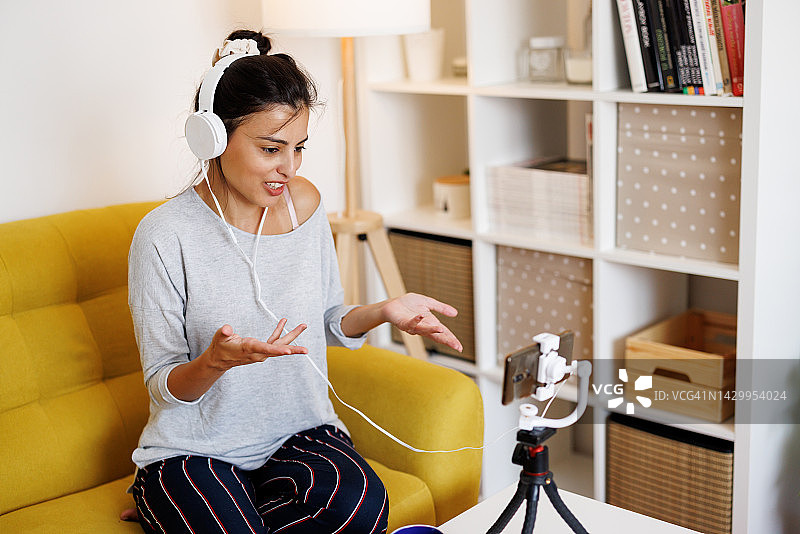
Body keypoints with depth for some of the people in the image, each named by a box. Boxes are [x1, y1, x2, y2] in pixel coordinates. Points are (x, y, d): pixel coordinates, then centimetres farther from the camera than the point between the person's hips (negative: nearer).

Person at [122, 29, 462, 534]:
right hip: (195, 448, -4)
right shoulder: (166, 235, -15)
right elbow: (163, 386, -9)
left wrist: (383, 311, -9)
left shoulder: (304, 202, 1)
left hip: (299, 431, 5)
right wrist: (215, 362, -32)